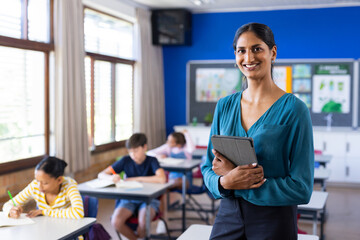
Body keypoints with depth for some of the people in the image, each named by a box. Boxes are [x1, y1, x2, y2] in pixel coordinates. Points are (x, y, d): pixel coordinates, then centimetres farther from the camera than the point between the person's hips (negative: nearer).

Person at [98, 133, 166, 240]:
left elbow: (162, 179, -29)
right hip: (129, 198, 3)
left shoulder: (152, 161, -9)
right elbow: (101, 175, 1)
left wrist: (136, 179, -21)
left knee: (143, 222, -34)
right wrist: (111, 177, -24)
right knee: (116, 221, -26)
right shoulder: (126, 160, -1)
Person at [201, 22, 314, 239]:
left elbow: (301, 188, -13)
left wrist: (236, 182, -18)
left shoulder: (294, 109, -11)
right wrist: (226, 181, -16)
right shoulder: (225, 106, 2)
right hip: (228, 217, 4)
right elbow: (208, 168, 6)